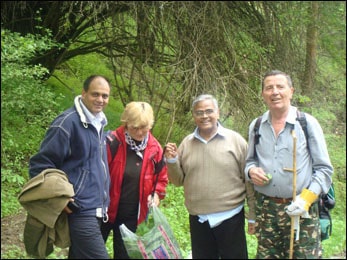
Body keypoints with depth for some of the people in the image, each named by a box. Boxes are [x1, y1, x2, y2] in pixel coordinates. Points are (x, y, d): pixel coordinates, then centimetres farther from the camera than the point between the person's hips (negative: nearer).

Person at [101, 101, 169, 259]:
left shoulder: (154, 148, -1)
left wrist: (156, 195, -6)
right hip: (106, 210, -3)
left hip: (132, 216, 3)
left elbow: (162, 178, 11)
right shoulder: (112, 142, -15)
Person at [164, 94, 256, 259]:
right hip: (197, 220, 3)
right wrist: (172, 161, -7)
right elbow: (178, 181, 11)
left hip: (230, 218, -3)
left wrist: (253, 215, -1)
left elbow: (249, 181, -2)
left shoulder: (236, 140, -5)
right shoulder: (186, 143, 5)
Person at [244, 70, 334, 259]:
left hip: (301, 210, -3)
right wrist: (251, 171, -4)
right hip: (265, 209, 3)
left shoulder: (308, 123, -3)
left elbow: (324, 169, -2)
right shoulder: (255, 126, 7)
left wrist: (306, 198, -15)